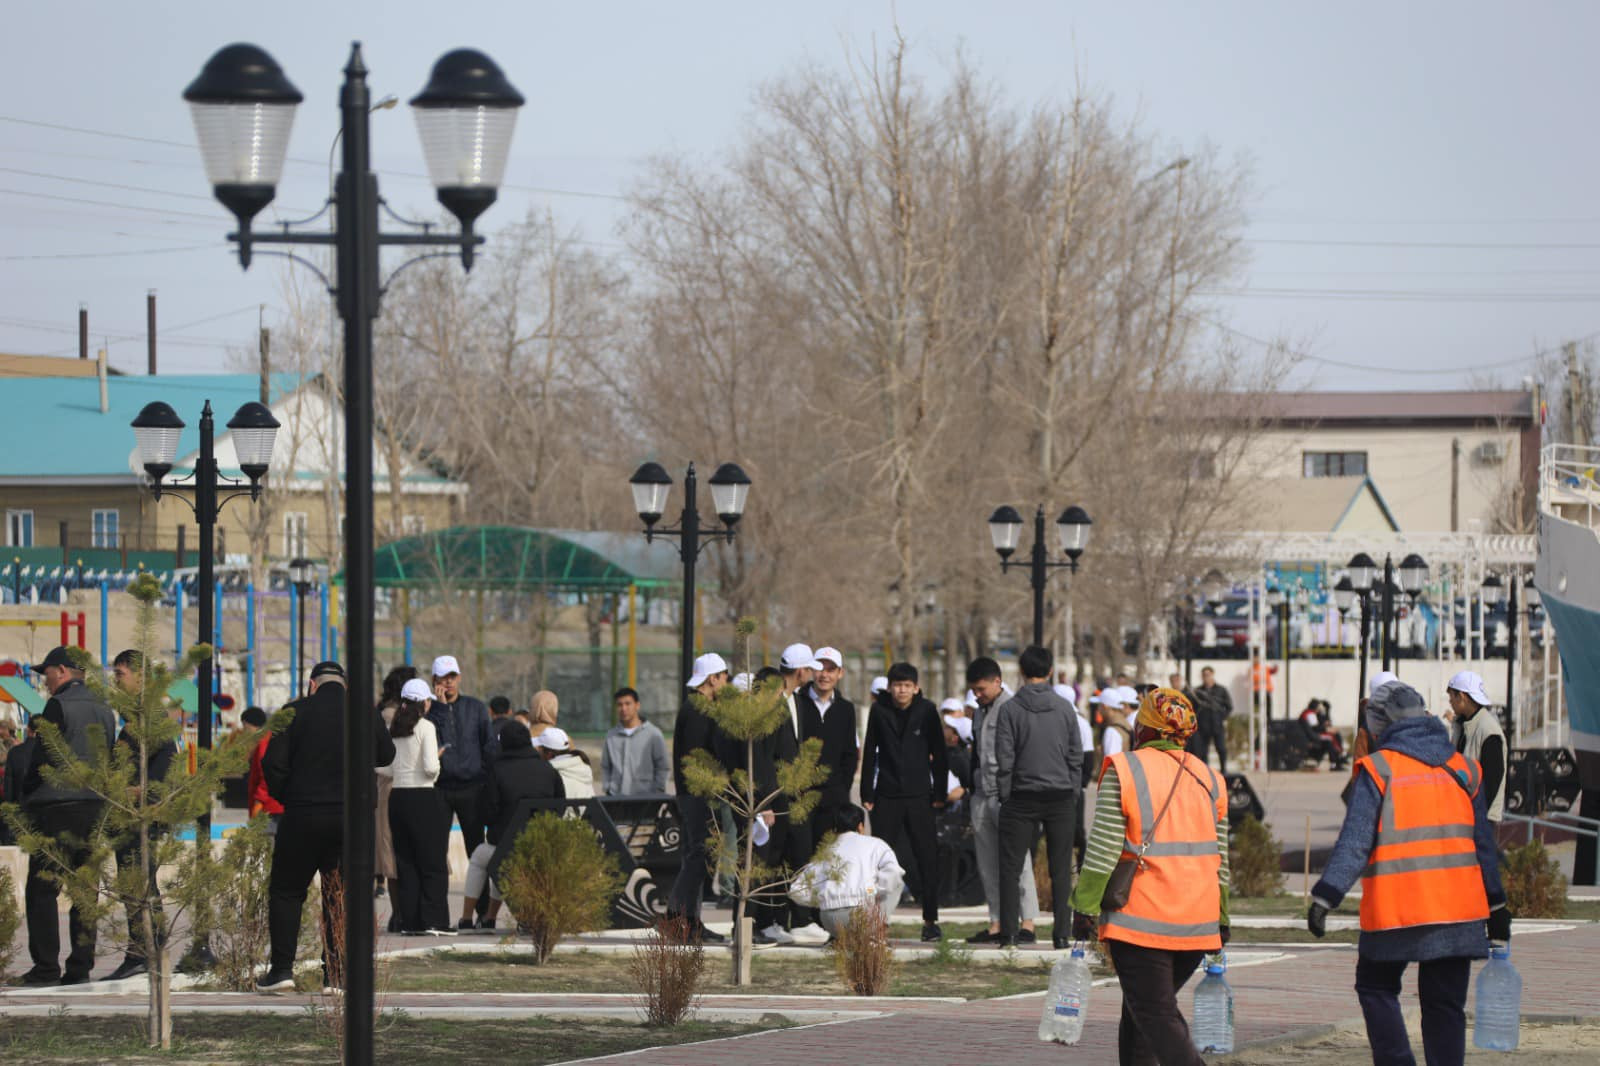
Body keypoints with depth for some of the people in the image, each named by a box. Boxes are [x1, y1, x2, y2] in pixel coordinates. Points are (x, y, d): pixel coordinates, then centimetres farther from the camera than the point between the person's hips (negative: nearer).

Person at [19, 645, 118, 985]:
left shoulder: (58, 706, -10)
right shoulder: (104, 710, 13)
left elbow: (42, 757, -12)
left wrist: (27, 798, -1)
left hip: (56, 806, -7)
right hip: (95, 809, 7)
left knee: (41, 890, -3)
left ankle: (46, 966, -8)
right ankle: (80, 966, 6)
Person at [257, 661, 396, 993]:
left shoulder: (297, 712, -4)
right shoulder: (367, 713, 4)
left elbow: (273, 762, -8)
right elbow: (386, 756, 18)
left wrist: (284, 797, 8)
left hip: (304, 815, -3)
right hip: (355, 814, 3)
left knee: (286, 890, 7)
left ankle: (282, 968, -2)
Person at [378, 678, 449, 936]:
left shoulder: (391, 729, 7)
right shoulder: (425, 727, -10)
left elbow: (381, 769, 6)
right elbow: (430, 767, -18)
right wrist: (435, 768, 4)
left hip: (397, 797, 6)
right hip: (423, 797, -6)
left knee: (405, 863, 10)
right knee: (432, 861, 1)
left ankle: (410, 921, 8)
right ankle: (434, 920, -2)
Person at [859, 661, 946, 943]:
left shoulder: (926, 710, 0)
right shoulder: (880, 711, 2)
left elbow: (938, 753, 4)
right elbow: (869, 753, 6)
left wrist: (939, 793, 1)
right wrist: (867, 795, 2)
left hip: (919, 796, -1)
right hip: (887, 797, 1)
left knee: (928, 858, -1)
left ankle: (931, 921, 6)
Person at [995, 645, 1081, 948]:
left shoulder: (1011, 709, -5)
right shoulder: (1065, 708, 2)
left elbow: (1004, 760, -7)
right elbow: (1076, 756, 5)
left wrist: (1005, 796, 1)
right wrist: (1071, 794, 12)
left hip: (1022, 798, -2)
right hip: (1061, 798, 2)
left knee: (1011, 868, 4)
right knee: (1061, 869, 6)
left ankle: (1009, 933, -1)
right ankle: (1062, 933, 3)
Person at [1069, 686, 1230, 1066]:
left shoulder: (1123, 772, -5)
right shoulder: (1208, 780, 11)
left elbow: (1102, 850, -9)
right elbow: (1219, 860, 15)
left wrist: (1084, 908, -3)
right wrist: (1220, 920, 22)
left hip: (1140, 920, -6)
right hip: (1196, 925, 6)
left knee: (1157, 1015, -7)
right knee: (1141, 1008, 19)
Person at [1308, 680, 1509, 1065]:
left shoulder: (1378, 769, -5)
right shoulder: (1463, 769, 10)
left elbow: (1354, 842, -11)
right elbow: (1484, 844, 14)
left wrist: (1325, 896, -10)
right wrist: (1496, 905, 21)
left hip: (1394, 911, -4)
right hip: (1457, 908, 4)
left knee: (1376, 988, 13)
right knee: (1445, 1003, 7)